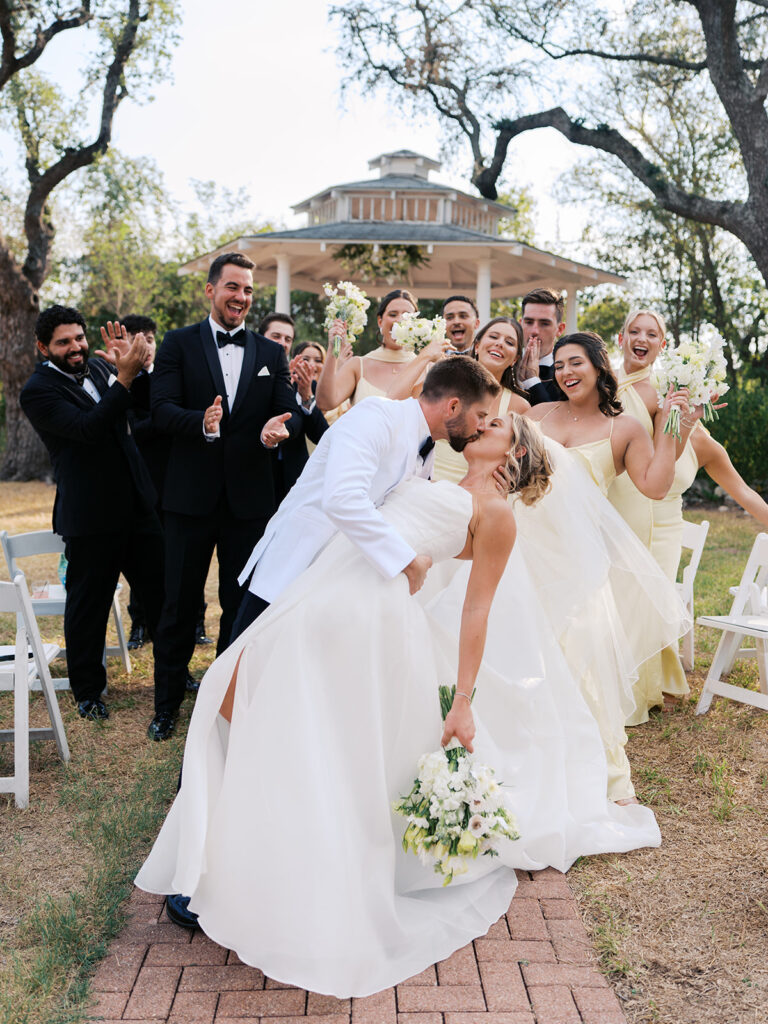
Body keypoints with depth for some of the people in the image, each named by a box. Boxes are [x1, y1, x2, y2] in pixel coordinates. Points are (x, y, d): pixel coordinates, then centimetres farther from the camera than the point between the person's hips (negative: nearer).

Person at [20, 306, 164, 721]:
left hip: (137, 504, 6)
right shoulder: (38, 390, -11)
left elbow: (145, 398, 5)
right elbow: (88, 428, -24)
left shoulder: (99, 368, 7)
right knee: (88, 607, 9)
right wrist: (123, 378, -31)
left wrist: (138, 367, -16)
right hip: (91, 516, -6)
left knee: (160, 592, 13)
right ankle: (87, 691, 27)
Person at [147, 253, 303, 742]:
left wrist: (280, 425, -24)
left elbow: (291, 409, 1)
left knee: (242, 604, 12)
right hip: (191, 495, -2)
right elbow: (162, 409, -10)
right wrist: (201, 422, -31)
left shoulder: (272, 353, 9)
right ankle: (167, 704, 25)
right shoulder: (179, 344, 1)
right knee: (180, 604, 8)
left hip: (250, 496, 2)